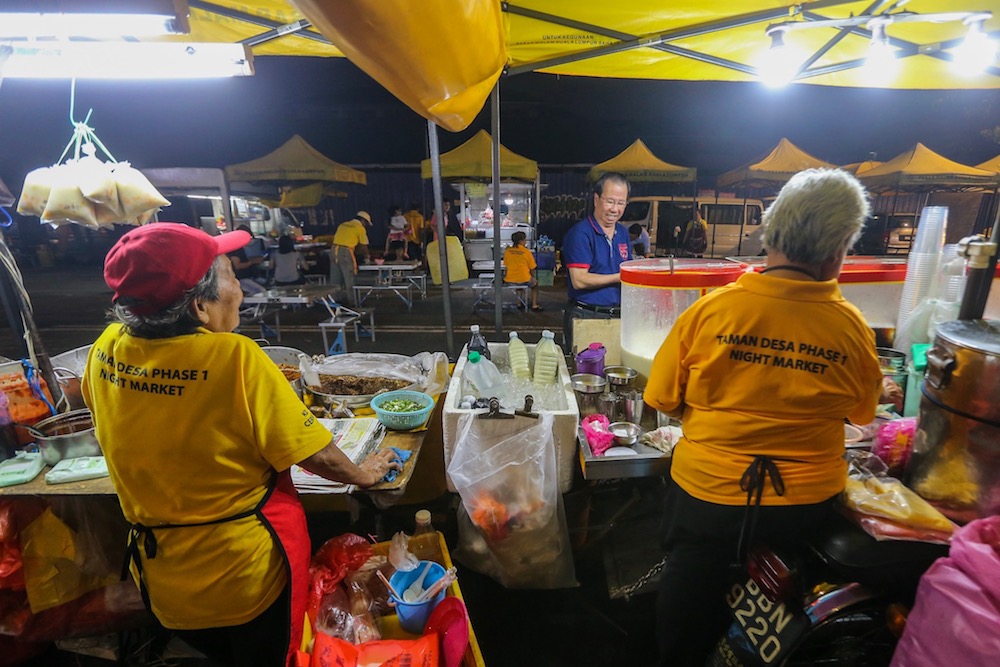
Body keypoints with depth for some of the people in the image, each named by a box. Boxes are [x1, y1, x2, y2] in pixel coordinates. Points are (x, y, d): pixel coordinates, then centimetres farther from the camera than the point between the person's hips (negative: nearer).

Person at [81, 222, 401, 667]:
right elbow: (314, 454, -22)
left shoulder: (106, 350, -12)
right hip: (247, 573, -4)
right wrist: (363, 474, -3)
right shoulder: (234, 357, -30)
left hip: (163, 579, 5)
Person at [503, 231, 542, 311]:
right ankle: (534, 305, 26)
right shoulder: (526, 251, -8)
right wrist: (533, 277, 15)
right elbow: (532, 269, -3)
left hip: (509, 281, 4)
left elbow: (506, 266, 9)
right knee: (535, 282, 28)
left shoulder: (507, 251, 0)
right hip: (524, 280, -3)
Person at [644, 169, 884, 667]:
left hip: (709, 492, -1)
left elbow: (663, 399, -10)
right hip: (807, 503, 2)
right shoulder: (851, 327, -12)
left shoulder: (710, 309, -19)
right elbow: (862, 415, 5)